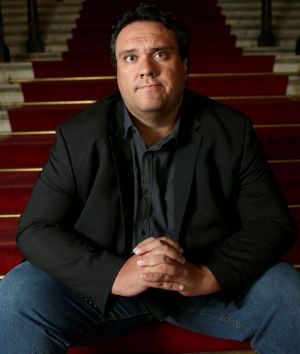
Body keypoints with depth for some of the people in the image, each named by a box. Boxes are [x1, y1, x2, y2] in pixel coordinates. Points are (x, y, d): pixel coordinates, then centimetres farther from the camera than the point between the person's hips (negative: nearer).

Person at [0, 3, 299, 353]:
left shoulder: (232, 132, -7)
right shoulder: (78, 136, -8)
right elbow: (35, 229, -9)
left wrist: (204, 275, -26)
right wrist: (116, 275, -26)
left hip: (211, 281, 1)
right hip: (105, 282, 1)